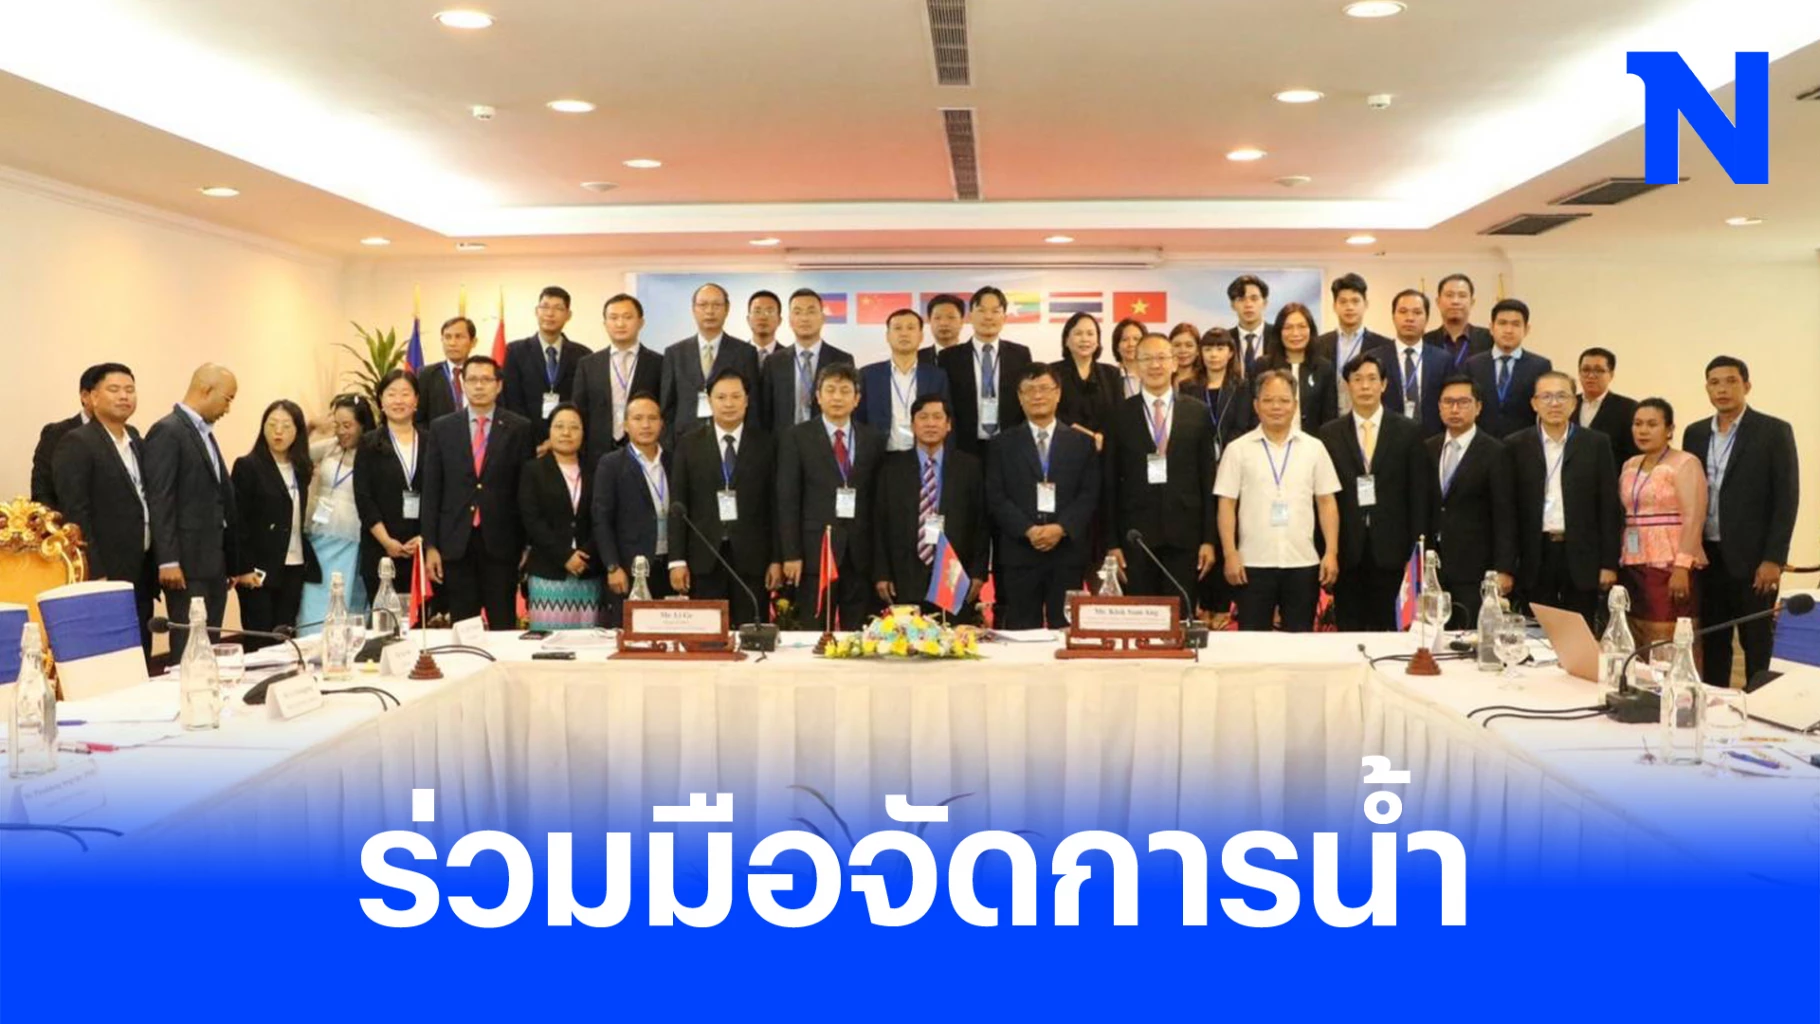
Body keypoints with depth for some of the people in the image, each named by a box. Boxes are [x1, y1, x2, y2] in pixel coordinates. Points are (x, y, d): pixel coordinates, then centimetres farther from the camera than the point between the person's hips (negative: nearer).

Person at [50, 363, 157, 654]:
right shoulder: (77, 443, -10)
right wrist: (95, 574, -19)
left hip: (141, 573, 7)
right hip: (106, 574, -7)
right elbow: (75, 513, -15)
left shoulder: (135, 439, 14)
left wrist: (153, 565, 12)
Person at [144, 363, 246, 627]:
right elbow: (159, 500, -15)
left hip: (214, 563, 9)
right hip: (186, 563, -9)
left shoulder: (206, 434, 18)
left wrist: (237, 565, 17)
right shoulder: (167, 431, -9)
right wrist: (168, 561, -20)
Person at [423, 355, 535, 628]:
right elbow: (431, 491, 6)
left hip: (501, 543, -1)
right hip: (456, 542, 2)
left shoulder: (519, 428, 2)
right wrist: (430, 546, 1)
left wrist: (528, 544, -1)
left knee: (504, 627, 2)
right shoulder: (442, 429, 7)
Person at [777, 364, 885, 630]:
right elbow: (787, 499, -1)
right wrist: (791, 554, -7)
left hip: (861, 555, 2)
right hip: (815, 551, -2)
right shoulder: (796, 438, 3)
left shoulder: (873, 440, 11)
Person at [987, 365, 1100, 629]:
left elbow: (1090, 494, 3)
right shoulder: (1004, 445, 10)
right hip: (1019, 552, 0)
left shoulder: (1081, 442, 11)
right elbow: (996, 497, 1)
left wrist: (1061, 528, -12)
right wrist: (1028, 530, -12)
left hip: (1068, 550, 0)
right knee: (1022, 632, 1)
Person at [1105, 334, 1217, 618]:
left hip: (1184, 536, 1)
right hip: (1135, 535, -1)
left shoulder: (1197, 413, 6)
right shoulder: (1120, 415, 3)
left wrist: (1209, 539, 2)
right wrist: (1111, 542, -2)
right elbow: (1110, 483, 2)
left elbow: (1207, 478, 6)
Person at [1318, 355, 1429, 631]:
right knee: (1348, 627, 6)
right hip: (1346, 549, 1)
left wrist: (1418, 548, -2)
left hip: (1389, 549, -1)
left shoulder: (1407, 431, 4)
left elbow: (1419, 493, 3)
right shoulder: (1329, 434, 5)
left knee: (1385, 626, 4)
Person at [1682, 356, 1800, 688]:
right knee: (1713, 642, 10)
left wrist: (1773, 559, -13)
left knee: (1757, 644, 4)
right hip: (1706, 556, 4)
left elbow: (1787, 498, -8)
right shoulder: (1695, 433, 8)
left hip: (1752, 557, -4)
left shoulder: (1774, 431, -5)